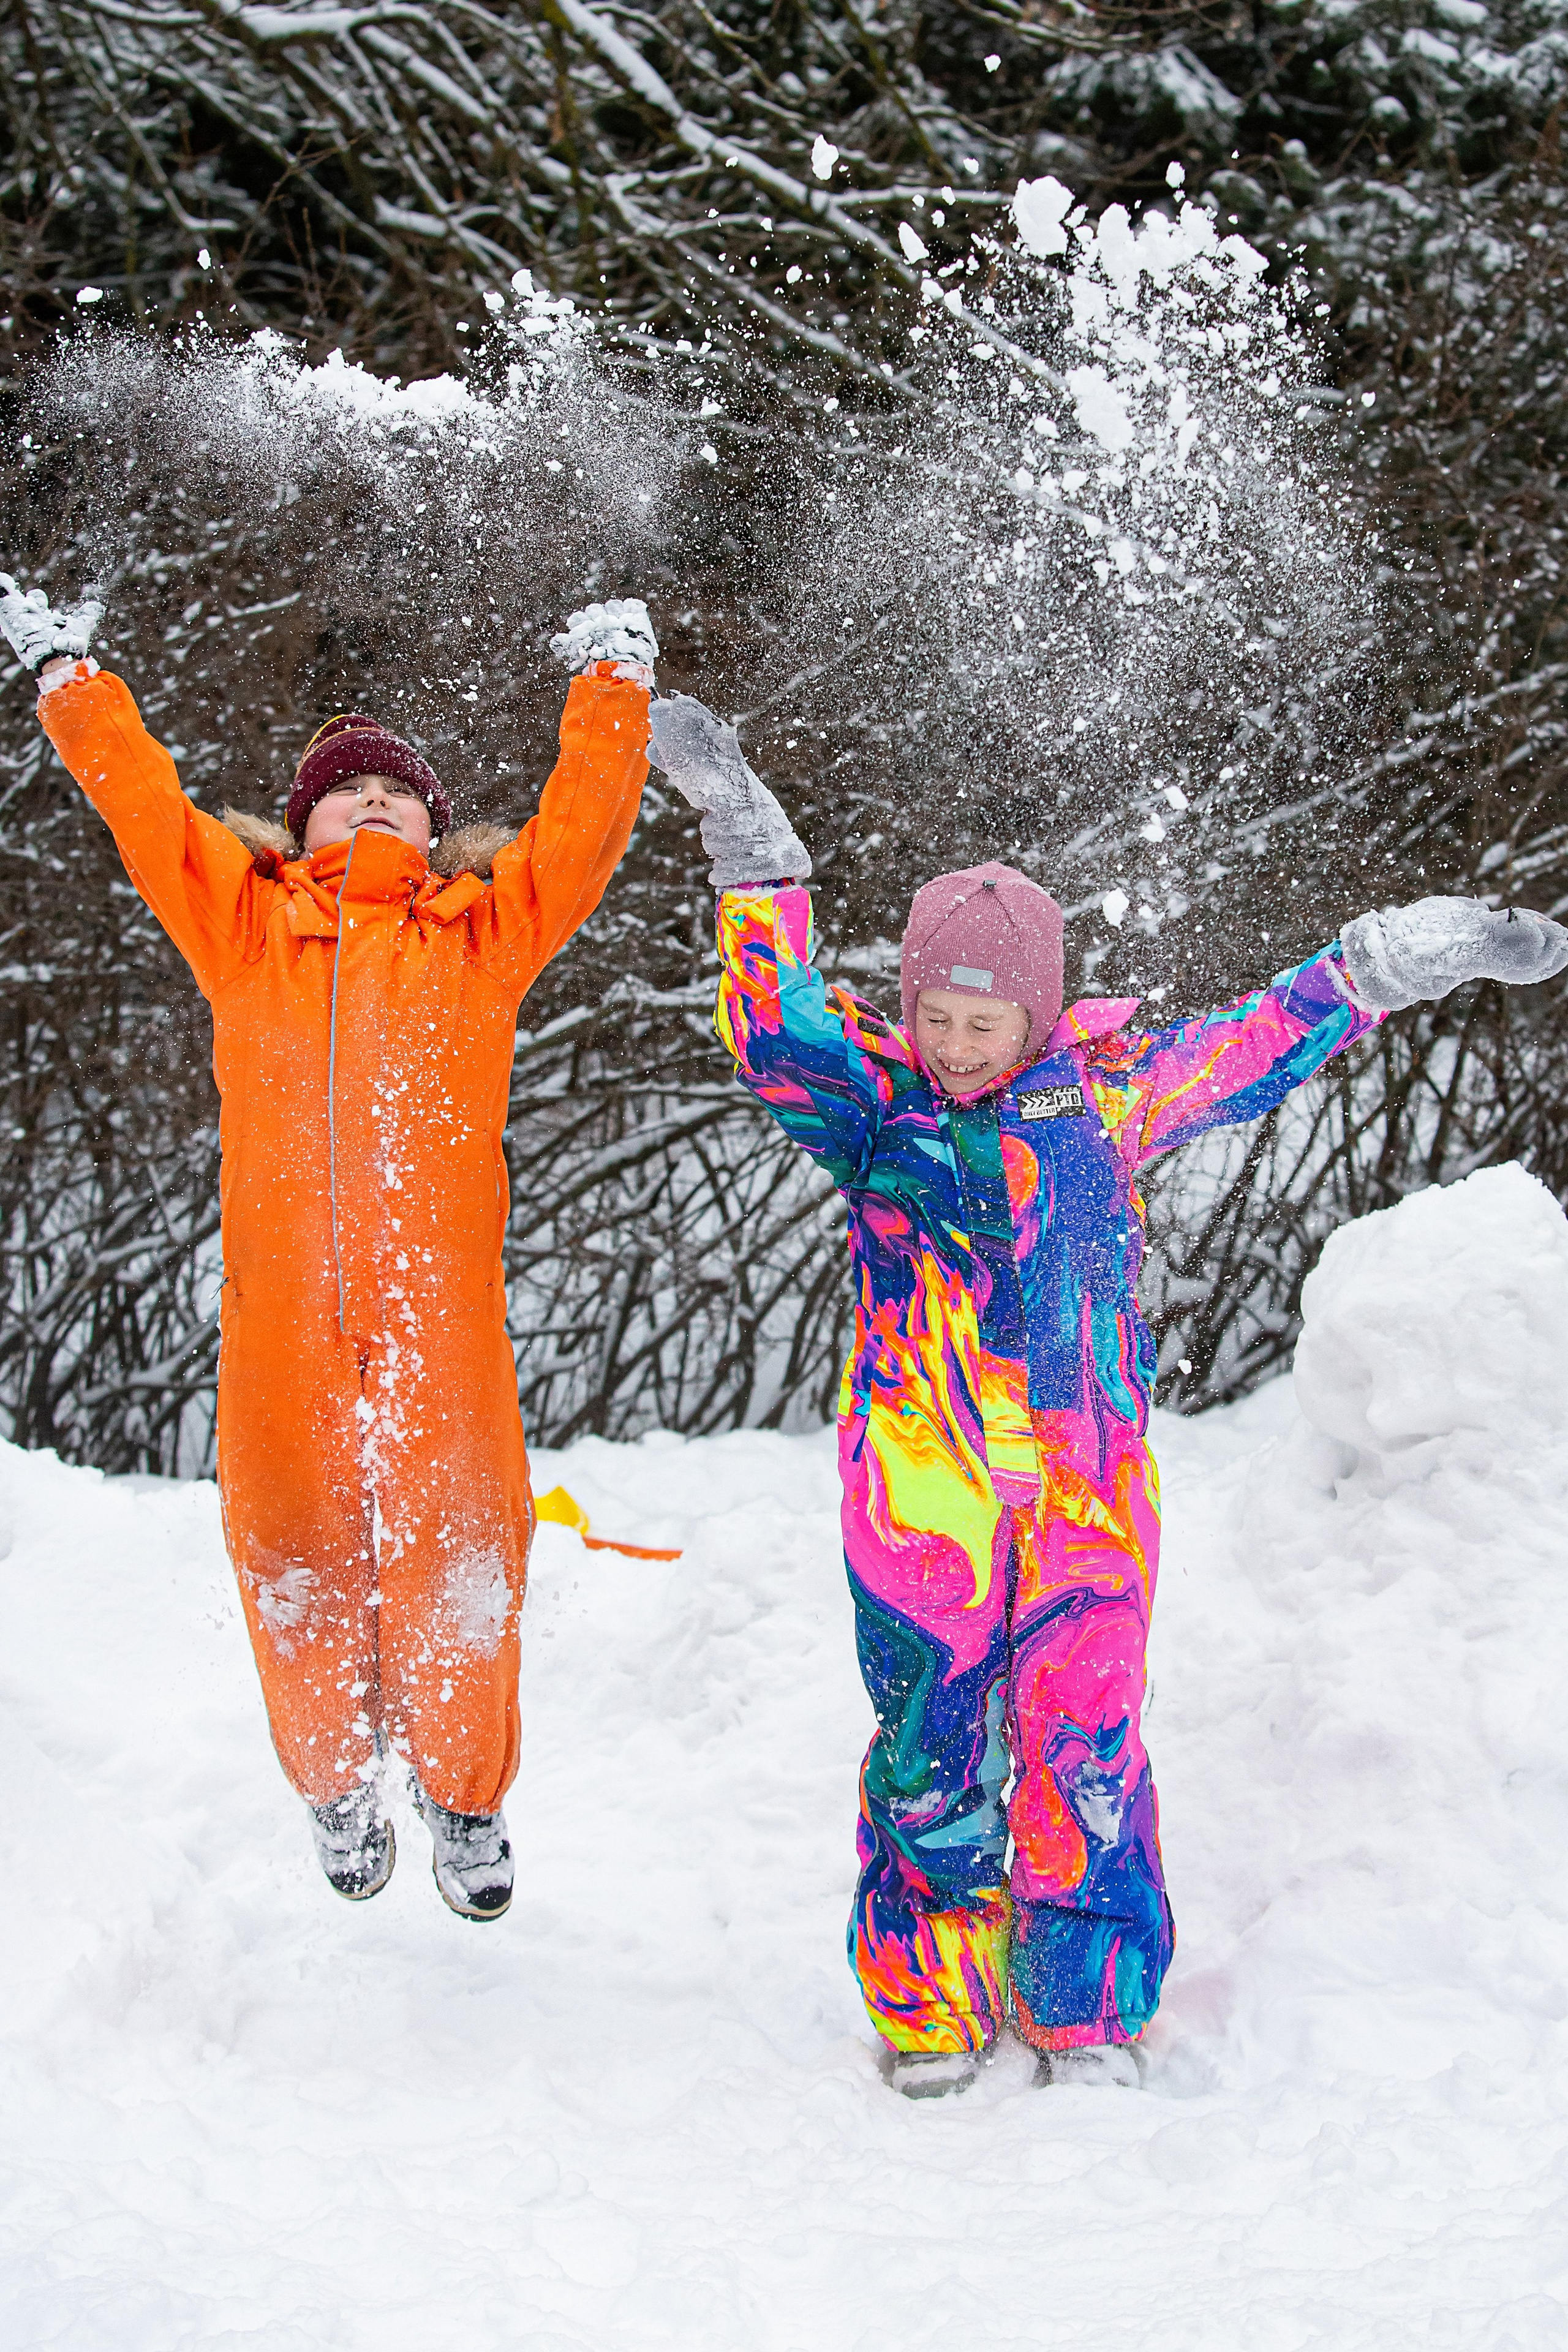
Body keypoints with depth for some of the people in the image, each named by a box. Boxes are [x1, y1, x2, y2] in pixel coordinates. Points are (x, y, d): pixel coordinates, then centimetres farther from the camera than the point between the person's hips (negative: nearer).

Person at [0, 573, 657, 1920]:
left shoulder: (485, 930, 12)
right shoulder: (245, 925, 12)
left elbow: (584, 827, 8)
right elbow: (141, 803, 13)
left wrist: (612, 685, 10)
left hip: (440, 1330, 0)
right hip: (281, 1334, 1)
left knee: (456, 1577, 5)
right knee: (299, 1580, 9)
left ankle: (466, 1802, 31)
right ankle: (337, 1788, 37)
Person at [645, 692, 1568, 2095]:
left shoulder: (1108, 1093, 7)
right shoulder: (868, 1099, 3)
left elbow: (1262, 1045, 15)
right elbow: (777, 1018, -12)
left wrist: (1402, 957, 14)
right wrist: (748, 843, -16)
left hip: (1089, 1495, 1)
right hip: (920, 1498, -1)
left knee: (1084, 1749, 2)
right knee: (930, 1749, 5)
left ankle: (1091, 2016, 18)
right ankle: (933, 2015, 20)